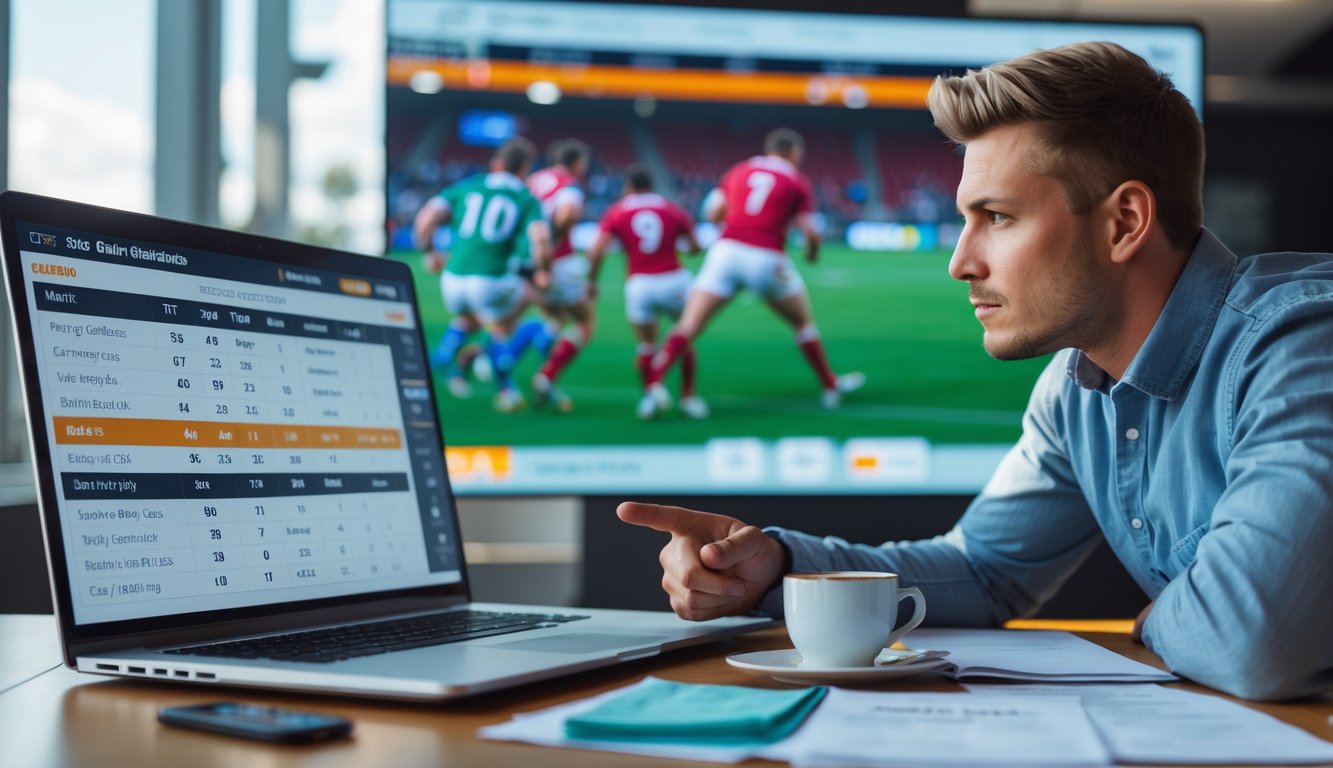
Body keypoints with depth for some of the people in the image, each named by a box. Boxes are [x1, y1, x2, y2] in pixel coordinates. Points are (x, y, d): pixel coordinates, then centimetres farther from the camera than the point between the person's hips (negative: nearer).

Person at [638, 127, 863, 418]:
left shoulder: (739, 170, 16)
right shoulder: (798, 183, 7)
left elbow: (713, 213, 12)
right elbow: (810, 232, 0)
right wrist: (812, 252, 21)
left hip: (725, 251, 2)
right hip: (767, 259, -2)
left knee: (688, 326, -5)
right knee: (804, 322, 21)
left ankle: (655, 383, -23)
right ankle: (831, 386, 32)